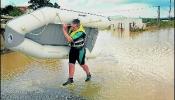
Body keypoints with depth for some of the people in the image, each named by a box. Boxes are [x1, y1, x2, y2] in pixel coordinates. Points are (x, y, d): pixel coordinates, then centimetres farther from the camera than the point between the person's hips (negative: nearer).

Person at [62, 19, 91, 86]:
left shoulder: (80, 33, -31)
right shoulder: (72, 28, -6)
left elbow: (69, 39, -33)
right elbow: (68, 34, 8)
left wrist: (64, 30, -28)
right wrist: (66, 28, -10)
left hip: (80, 50, -7)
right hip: (73, 49, 7)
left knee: (82, 64, 11)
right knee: (71, 64, 5)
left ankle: (88, 75, 37)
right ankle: (70, 79, 16)